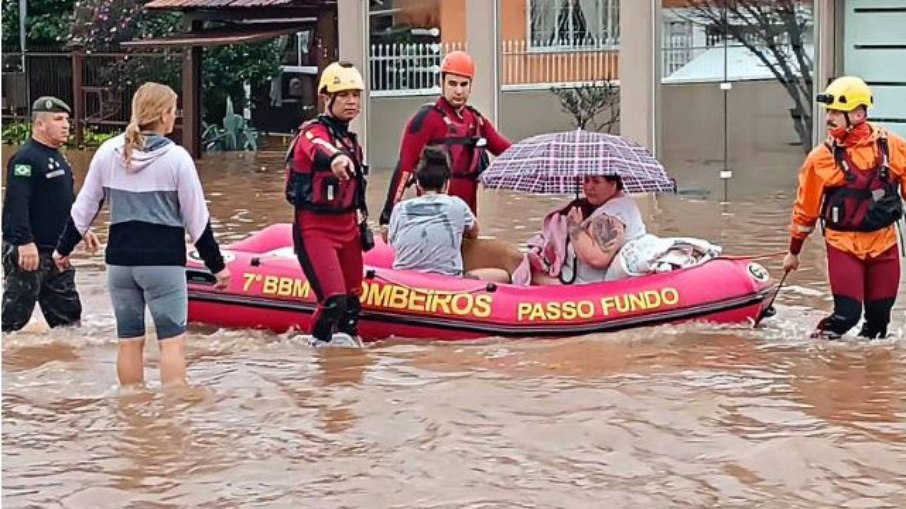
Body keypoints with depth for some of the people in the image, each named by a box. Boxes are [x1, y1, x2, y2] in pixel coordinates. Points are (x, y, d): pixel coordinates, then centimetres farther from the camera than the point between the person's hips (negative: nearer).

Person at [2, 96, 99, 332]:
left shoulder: (58, 157, 16)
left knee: (68, 310, 14)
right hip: (29, 251, -10)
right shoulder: (25, 158, -15)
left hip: (56, 251, 10)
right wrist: (24, 242, -31)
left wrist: (82, 229, 23)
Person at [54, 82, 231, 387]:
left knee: (129, 341, 12)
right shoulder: (176, 157, -9)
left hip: (120, 259, 4)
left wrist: (64, 247, 23)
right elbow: (196, 218, -4)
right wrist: (216, 264, 5)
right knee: (172, 340, -3)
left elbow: (84, 207, 9)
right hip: (164, 261, -4)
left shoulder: (108, 152, 2)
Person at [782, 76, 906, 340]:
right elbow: (805, 206, 4)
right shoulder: (821, 158, -6)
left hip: (883, 242, 2)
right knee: (846, 314, -12)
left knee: (879, 316, 8)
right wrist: (794, 251, 11)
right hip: (843, 245, -2)